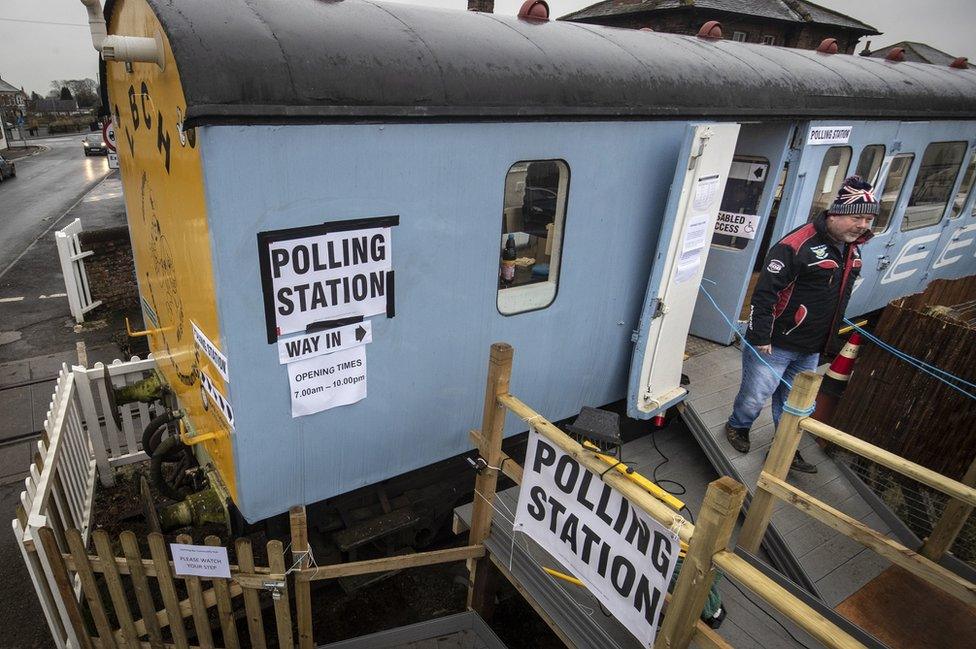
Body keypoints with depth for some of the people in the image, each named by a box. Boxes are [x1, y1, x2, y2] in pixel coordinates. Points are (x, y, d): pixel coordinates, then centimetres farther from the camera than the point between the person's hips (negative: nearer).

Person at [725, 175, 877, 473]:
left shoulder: (852, 248, 7)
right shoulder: (797, 245, -22)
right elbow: (765, 292, -23)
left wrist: (830, 333, 25)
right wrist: (761, 337, -22)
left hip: (811, 348, 8)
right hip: (775, 344, -7)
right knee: (755, 396, 7)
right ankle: (737, 427, 35)